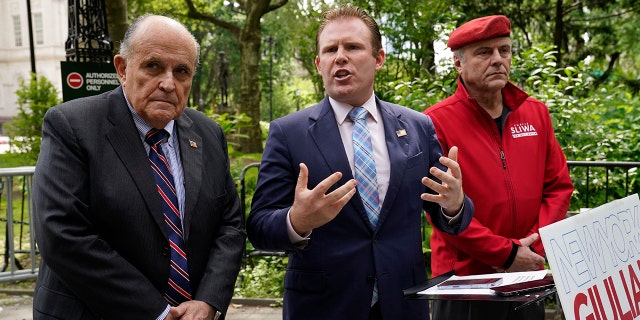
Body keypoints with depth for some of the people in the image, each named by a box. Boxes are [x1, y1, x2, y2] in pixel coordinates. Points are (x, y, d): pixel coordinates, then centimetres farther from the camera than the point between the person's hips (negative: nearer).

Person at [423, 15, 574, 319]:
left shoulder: (536, 113, 6)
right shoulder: (437, 122, -11)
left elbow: (559, 186, 8)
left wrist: (535, 246, -6)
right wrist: (506, 254, -15)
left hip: (528, 277, 5)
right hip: (464, 282, -5)